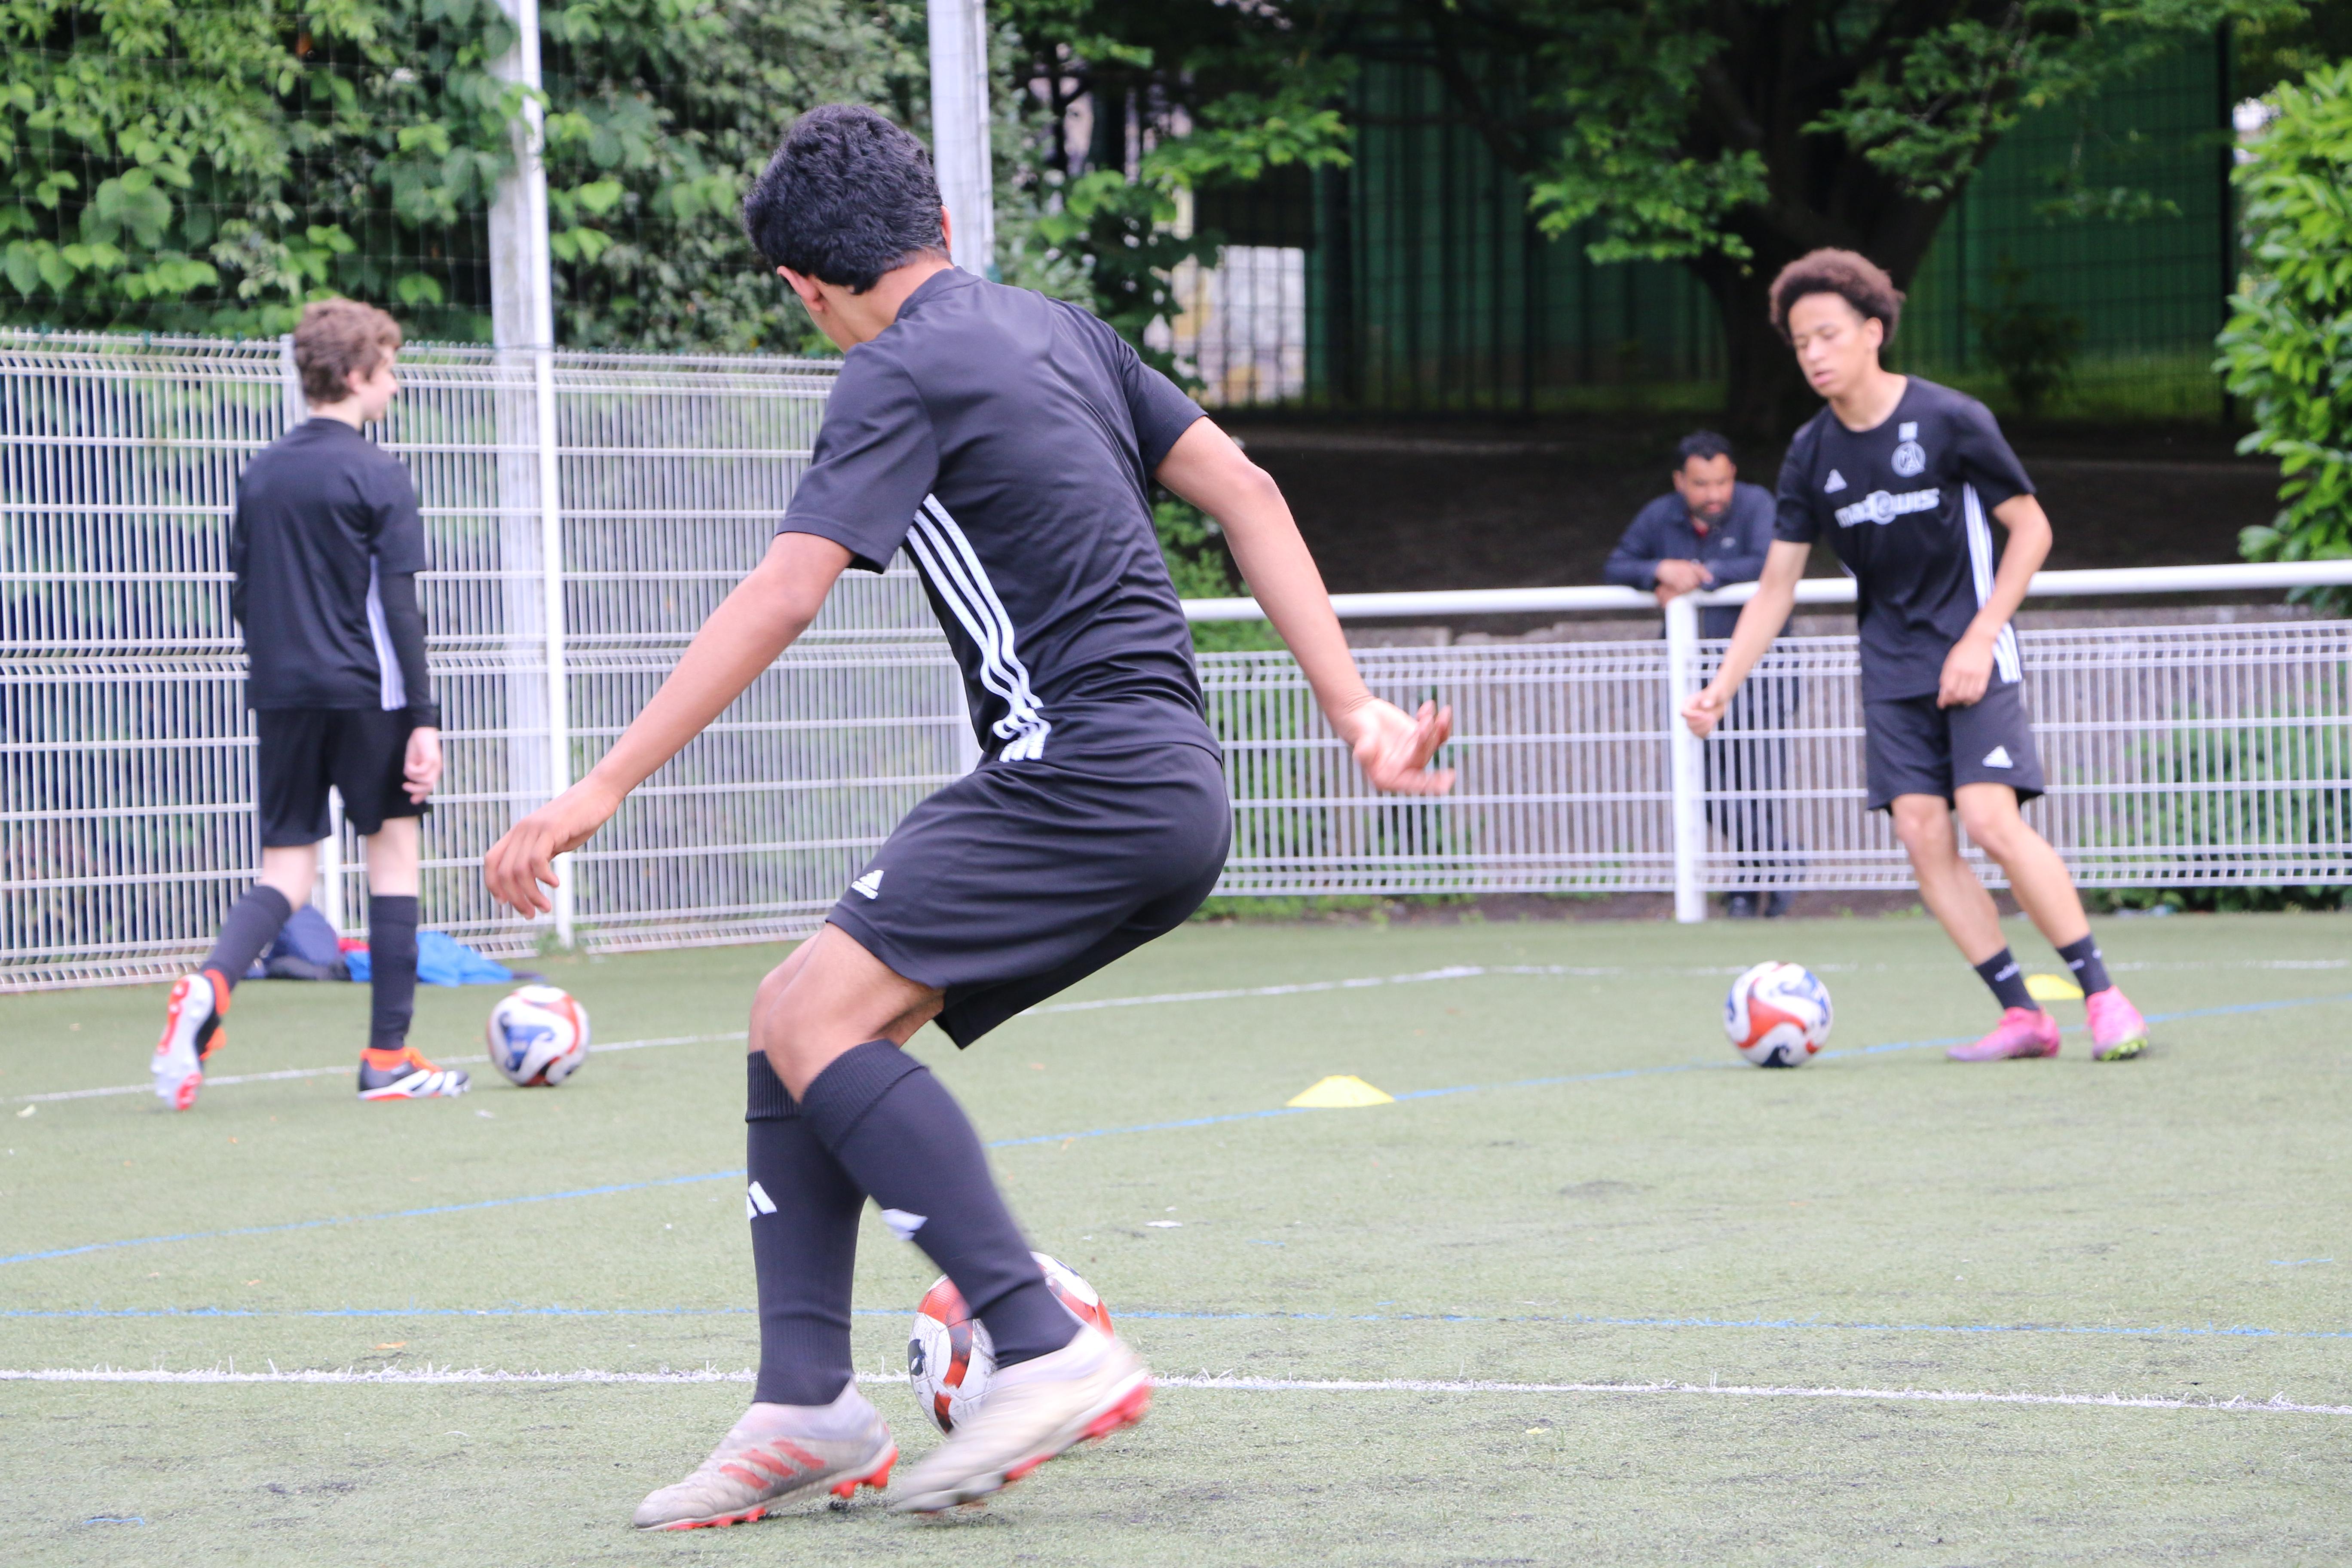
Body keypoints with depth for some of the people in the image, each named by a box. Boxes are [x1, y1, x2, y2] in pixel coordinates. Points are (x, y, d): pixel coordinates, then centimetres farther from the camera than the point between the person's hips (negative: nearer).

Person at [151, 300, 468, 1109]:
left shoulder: (260, 473, 10)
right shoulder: (375, 476, -8)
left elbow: (242, 597, 14)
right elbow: (398, 605, -12)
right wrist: (424, 720, -11)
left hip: (280, 698, 5)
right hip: (365, 694, -5)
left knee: (286, 873, 7)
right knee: (394, 852, 7)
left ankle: (210, 985, -22)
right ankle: (388, 1057, 7)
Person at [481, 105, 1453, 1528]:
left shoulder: (906, 371, -7)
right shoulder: (1052, 328, 19)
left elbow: (780, 599, -15)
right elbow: (1246, 494, 18)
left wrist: (604, 789, -15)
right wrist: (1356, 713, 17)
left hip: (1090, 776, -9)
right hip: (1164, 797, 9)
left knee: (823, 1019, -17)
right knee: (792, 1023, 7)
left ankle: (1049, 1352, -22)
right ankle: (807, 1408, -1)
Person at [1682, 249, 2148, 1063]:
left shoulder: (1950, 420, -10)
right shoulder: (1812, 454, 3)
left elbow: (2030, 529, -4)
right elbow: (1777, 584, 9)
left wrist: (1979, 638, -13)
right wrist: (1722, 686, 0)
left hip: (1973, 654, -5)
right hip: (1892, 669, 5)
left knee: (1991, 820, -19)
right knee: (1922, 836, -9)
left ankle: (2105, 997, -11)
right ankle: (2020, 1014, -4)